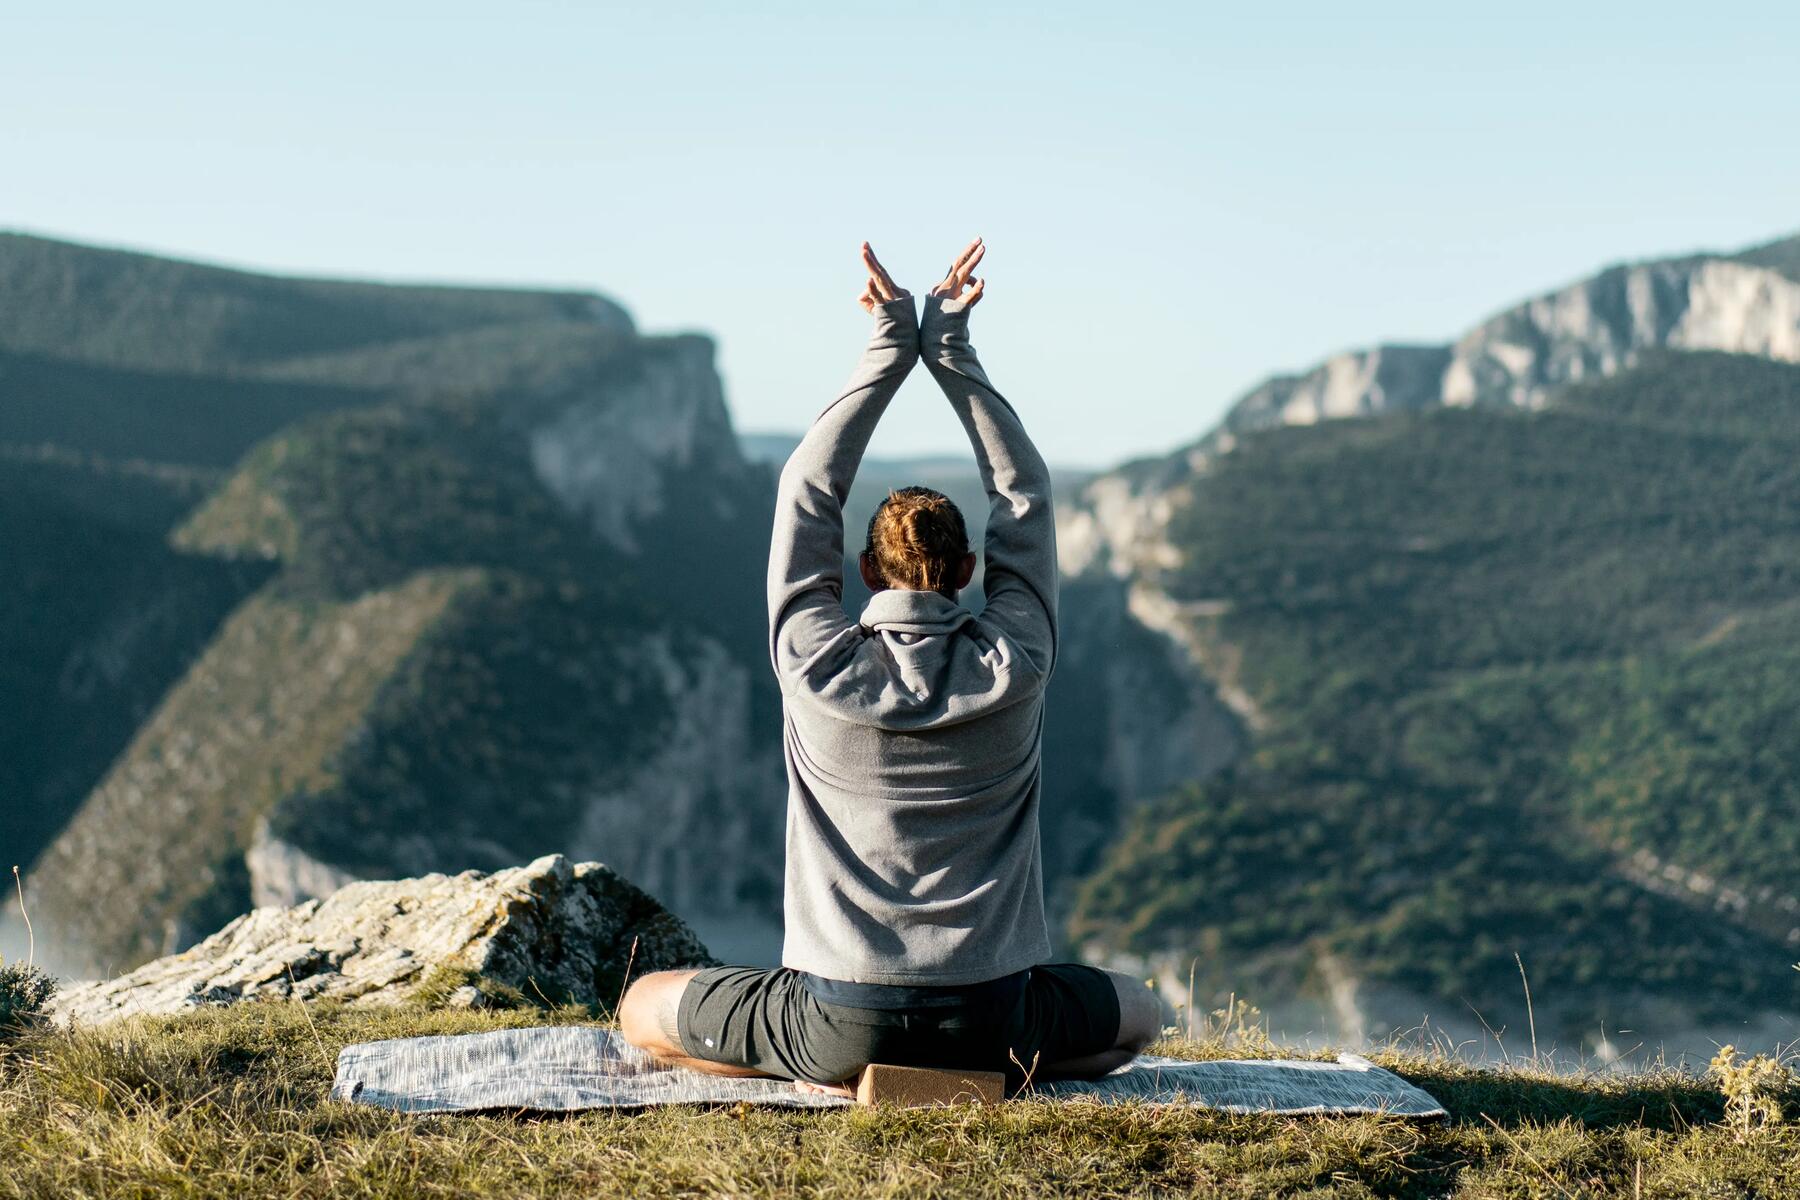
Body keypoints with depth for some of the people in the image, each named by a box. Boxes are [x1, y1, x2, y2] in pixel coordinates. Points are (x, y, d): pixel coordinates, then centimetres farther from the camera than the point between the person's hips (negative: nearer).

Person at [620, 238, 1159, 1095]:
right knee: (1138, 1011, 33)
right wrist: (952, 353, 7)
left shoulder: (820, 668, -9)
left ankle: (832, 1076, 2)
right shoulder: (1015, 667, -6)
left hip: (841, 1021, -1)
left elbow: (805, 496, 4)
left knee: (643, 1009, 22)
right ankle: (984, 1073, 7)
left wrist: (888, 353, 6)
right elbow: (1024, 499, 6)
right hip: (992, 1021, 2)